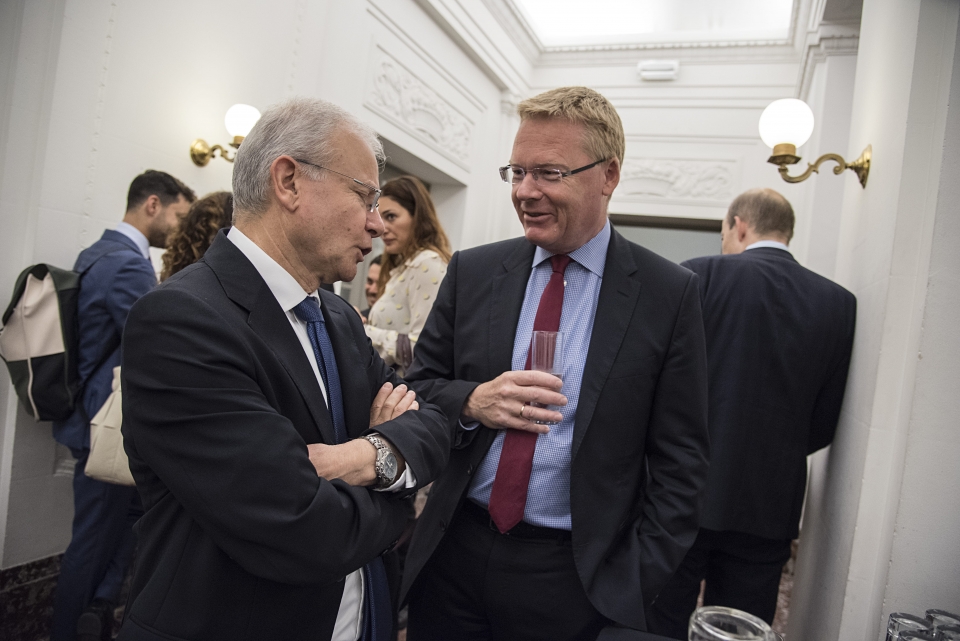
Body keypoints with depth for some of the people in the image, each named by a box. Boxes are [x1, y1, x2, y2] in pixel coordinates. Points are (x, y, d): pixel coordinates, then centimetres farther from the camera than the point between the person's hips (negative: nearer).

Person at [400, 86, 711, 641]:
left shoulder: (670, 294, -7)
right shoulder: (471, 272, 0)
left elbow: (680, 459, -5)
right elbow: (418, 386, 5)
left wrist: (636, 586, -10)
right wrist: (471, 402, -16)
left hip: (577, 580, -2)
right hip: (453, 553, 3)